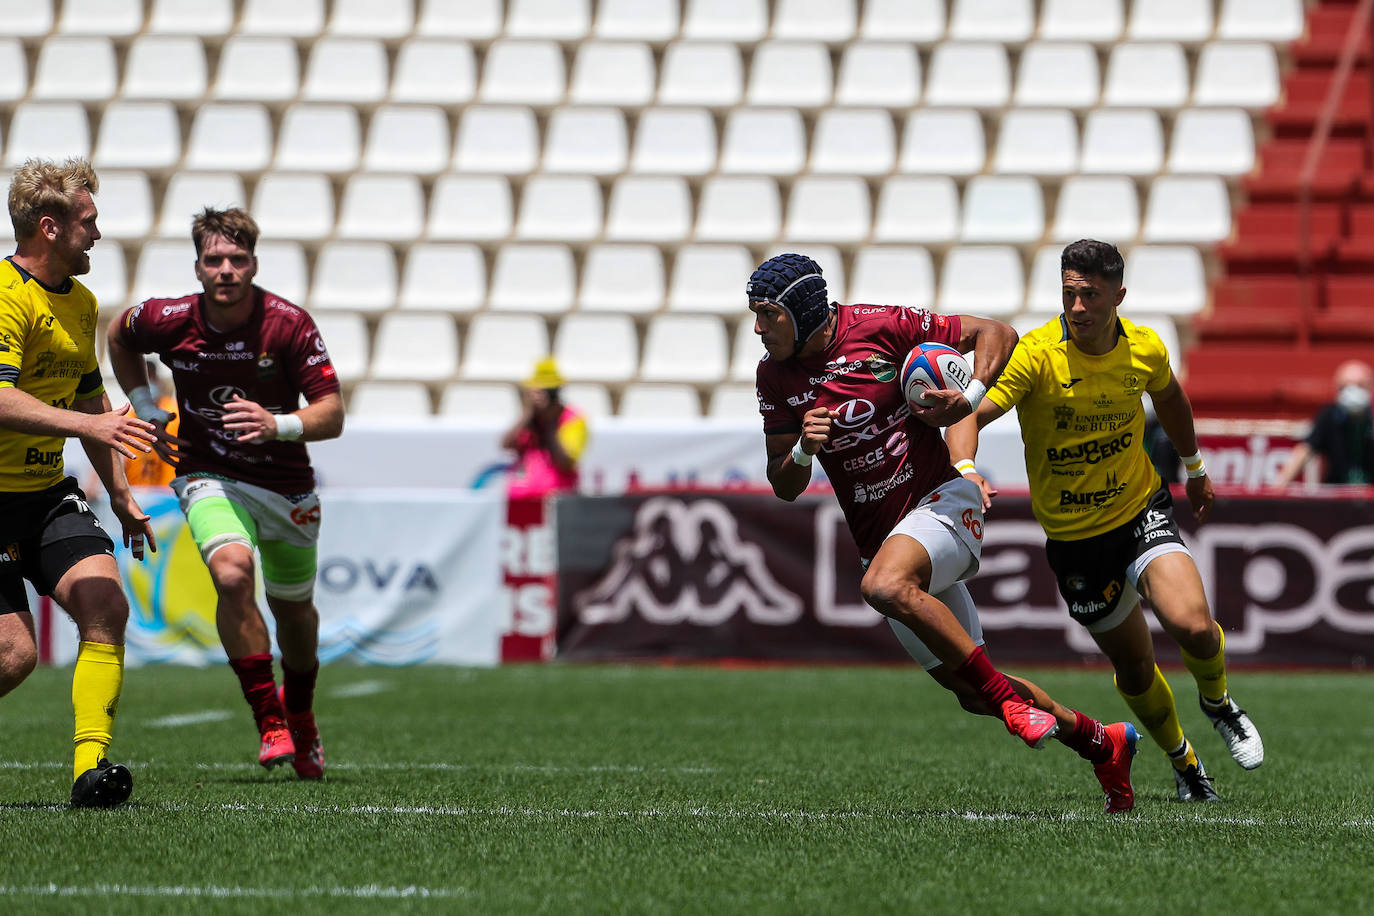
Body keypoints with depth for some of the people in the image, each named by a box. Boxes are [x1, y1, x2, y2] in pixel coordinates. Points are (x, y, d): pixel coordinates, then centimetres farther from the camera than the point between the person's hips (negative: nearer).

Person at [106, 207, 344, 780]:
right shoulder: (170, 320, -13)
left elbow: (332, 414, -18)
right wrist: (146, 411, 5)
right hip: (209, 476, -1)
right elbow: (119, 335, 11)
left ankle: (299, 711, 47)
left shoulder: (289, 324, -18)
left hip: (287, 485, 1)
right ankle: (269, 720, -20)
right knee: (232, 574, -29)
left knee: (294, 608, 16)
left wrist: (277, 424, -37)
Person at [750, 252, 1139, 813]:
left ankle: (1011, 699, -27)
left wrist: (971, 396, -19)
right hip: (878, 535, 6)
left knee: (885, 586, -37)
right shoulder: (776, 377, 3)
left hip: (940, 500, -6)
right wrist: (803, 451, -15)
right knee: (970, 693, 7)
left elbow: (995, 334, -3)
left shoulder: (881, 327, -11)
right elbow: (784, 488, 6)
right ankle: (1101, 742, 25)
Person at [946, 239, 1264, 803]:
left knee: (1192, 625, -22)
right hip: (1071, 536, -1)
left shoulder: (1145, 349, -9)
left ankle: (1217, 702, 11)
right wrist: (965, 469, -49)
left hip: (1141, 510, 1)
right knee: (1133, 665, 8)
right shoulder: (1036, 354, -21)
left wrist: (1194, 468, 28)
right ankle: (1183, 763, 35)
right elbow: (970, 415, -28)